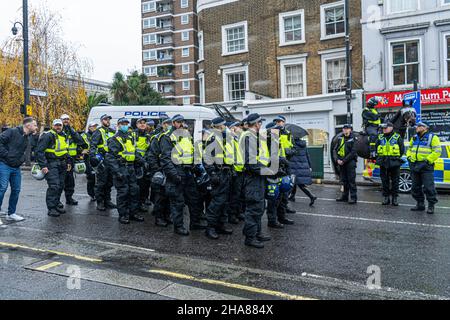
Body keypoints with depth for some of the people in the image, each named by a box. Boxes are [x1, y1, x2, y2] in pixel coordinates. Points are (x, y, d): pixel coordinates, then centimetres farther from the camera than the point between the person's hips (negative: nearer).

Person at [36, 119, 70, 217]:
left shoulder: (63, 136, 16)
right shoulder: (48, 136, -10)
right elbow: (40, 151, -15)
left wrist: (67, 162, 21)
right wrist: (43, 166, -20)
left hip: (61, 165, 8)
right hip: (51, 164, -8)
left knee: (60, 186, 12)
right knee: (54, 186, -14)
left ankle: (57, 204, 24)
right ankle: (51, 209, -8)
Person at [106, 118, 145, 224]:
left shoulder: (130, 138, 17)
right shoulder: (114, 140, -6)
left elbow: (135, 152, 23)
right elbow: (111, 157, -12)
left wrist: (142, 161, 7)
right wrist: (116, 171, -20)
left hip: (131, 168, 7)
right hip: (121, 168, -7)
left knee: (134, 190, 8)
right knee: (123, 192, -3)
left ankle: (134, 213, 20)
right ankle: (123, 215, 8)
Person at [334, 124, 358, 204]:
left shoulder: (353, 139, -5)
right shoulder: (341, 139, 12)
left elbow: (353, 152, -13)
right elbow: (335, 150, 10)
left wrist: (344, 161, -15)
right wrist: (337, 159, -5)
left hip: (350, 162, -6)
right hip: (342, 163, 6)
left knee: (351, 180, -5)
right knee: (344, 180, 12)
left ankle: (353, 198, -1)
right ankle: (345, 196, 20)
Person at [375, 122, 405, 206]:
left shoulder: (397, 137, 1)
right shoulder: (380, 138, 9)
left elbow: (402, 149, 4)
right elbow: (376, 148, 16)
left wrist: (397, 158, 1)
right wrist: (380, 157, 8)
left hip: (394, 163, -3)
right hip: (383, 163, 3)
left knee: (395, 181, 3)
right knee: (385, 181, 7)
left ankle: (395, 198, 12)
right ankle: (386, 197, 15)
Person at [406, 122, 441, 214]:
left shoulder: (432, 137, -2)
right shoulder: (414, 138, 17)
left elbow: (437, 151, -10)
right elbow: (409, 149, 25)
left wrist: (427, 160, -17)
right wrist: (409, 157, 6)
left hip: (426, 166, -7)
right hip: (414, 165, 7)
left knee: (429, 187, -7)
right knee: (416, 187, 10)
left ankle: (431, 206, 2)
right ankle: (420, 204, 21)